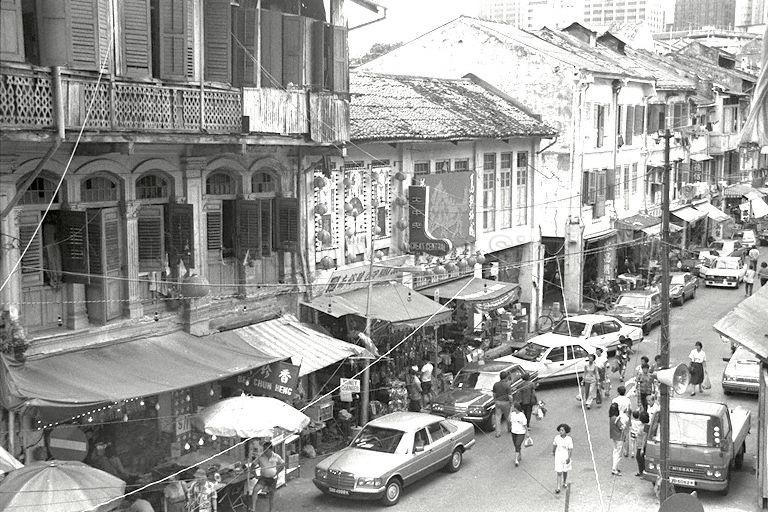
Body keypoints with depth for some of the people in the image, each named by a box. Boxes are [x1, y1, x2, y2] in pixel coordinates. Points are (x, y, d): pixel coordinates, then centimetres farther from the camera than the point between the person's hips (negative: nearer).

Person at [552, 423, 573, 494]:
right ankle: (558, 488, -3)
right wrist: (553, 451, 23)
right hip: (558, 457, 0)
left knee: (565, 471, 21)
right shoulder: (557, 437, -10)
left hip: (566, 457, 0)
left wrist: (569, 458, -20)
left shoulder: (569, 439, -16)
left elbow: (570, 449, -13)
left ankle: (564, 482, 47)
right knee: (559, 472, -5)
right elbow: (554, 444, 8)